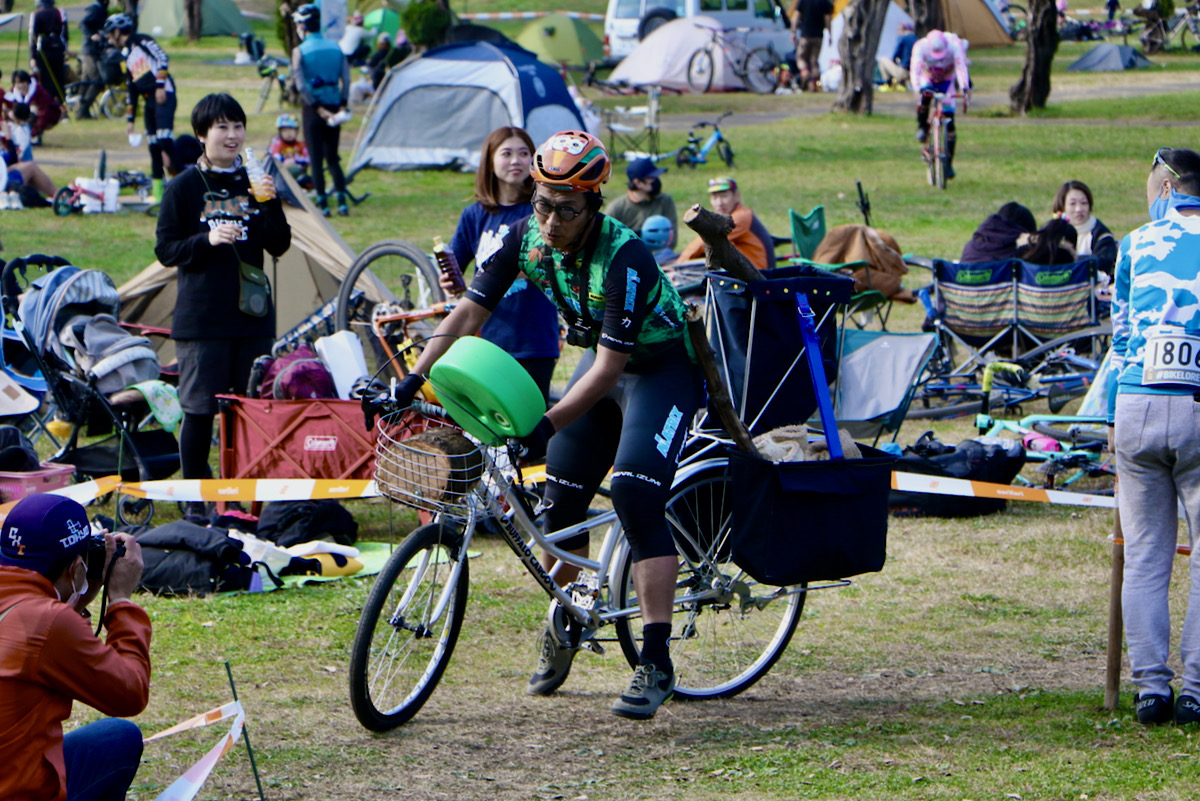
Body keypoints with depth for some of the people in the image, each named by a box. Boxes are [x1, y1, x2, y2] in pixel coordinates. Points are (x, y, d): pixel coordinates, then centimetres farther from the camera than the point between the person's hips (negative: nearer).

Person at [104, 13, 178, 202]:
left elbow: (162, 57, -12)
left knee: (164, 138, -19)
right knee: (153, 146, 6)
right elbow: (131, 90, 23)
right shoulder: (126, 57, 22)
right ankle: (158, 193, 8)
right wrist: (130, 119, 19)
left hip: (164, 95, -8)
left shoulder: (141, 41, 1)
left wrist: (160, 85, -20)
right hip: (148, 101, 8)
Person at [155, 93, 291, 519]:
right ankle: (195, 502, 10)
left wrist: (270, 204, -13)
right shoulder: (185, 187, -1)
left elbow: (279, 246, 4)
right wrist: (207, 240, -19)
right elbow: (166, 250, -2)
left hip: (252, 316, 3)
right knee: (199, 410, -2)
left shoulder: (254, 182, 9)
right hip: (201, 319, -3)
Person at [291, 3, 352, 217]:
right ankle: (342, 201, 6)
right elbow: (346, 79, -1)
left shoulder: (299, 51, -7)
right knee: (332, 158, 14)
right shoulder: (336, 48, 7)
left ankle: (322, 204, 2)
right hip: (334, 107, 4)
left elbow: (301, 85, -15)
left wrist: (319, 109, -14)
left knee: (316, 159, 3)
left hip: (313, 109, -4)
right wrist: (342, 106, -3)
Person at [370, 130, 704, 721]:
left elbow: (610, 365, -34)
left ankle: (656, 664, -21)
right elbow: (469, 312, -10)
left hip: (662, 367, -7)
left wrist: (546, 424, -42)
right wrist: (412, 381, -19)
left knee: (635, 489, -22)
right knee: (560, 496, 3)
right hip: (598, 359, 7)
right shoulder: (527, 238, -14)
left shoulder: (624, 256, -32)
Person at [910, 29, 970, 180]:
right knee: (925, 95, -37)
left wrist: (965, 88, -55)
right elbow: (915, 70, -41)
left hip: (947, 81, 0)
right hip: (928, 79, 0)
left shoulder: (955, 46, -32)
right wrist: (918, 89, -59)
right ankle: (922, 127, -11)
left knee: (949, 121, -8)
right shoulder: (920, 47, -33)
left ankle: (948, 163, -1)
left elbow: (961, 67, -39)